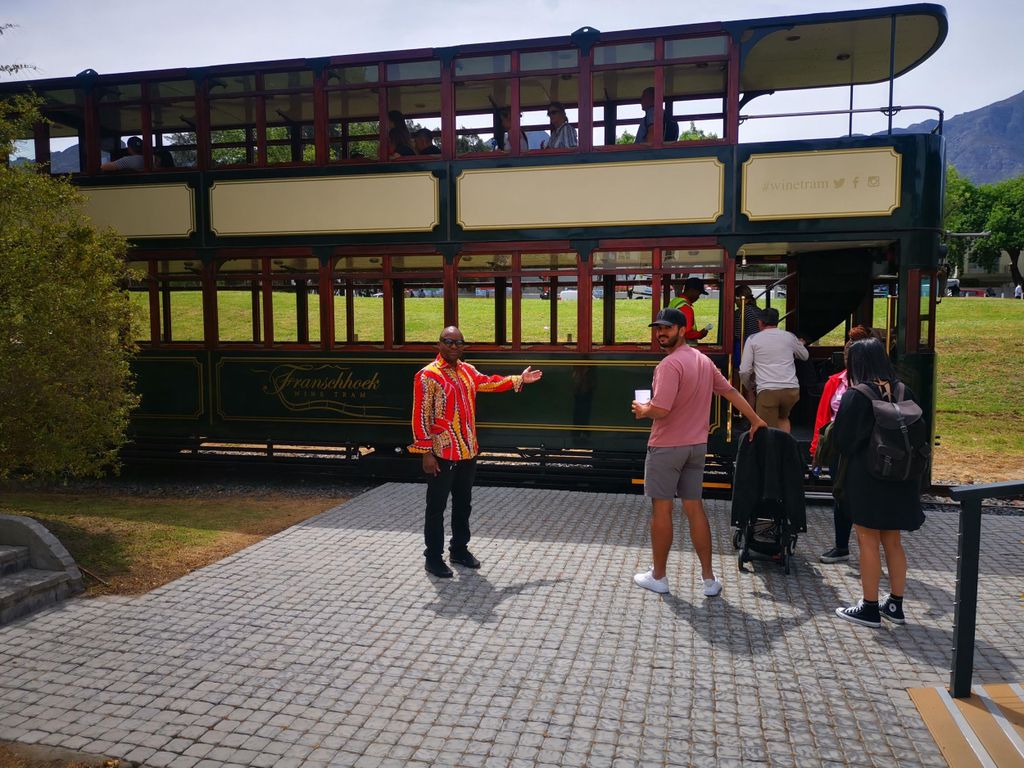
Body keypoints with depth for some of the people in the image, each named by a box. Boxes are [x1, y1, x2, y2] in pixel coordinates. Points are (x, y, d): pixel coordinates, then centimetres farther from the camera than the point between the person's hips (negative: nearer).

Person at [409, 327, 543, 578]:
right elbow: (420, 416, -15)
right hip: (442, 455, -7)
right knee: (437, 507, 2)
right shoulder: (428, 376, -13)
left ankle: (459, 549, 32)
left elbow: (490, 383, 29)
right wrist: (426, 453, -17)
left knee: (463, 504, 17)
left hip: (468, 453, 7)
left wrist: (518, 380, 26)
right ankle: (433, 558, 14)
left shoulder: (468, 371, 9)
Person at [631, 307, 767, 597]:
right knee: (694, 508, 12)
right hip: (696, 446, 8)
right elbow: (731, 392, 16)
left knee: (661, 509, 4)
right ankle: (709, 578, 16)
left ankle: (658, 576, 16)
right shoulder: (703, 360, 10)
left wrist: (642, 410, -6)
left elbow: (660, 410, -27)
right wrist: (755, 420, 25)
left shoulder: (670, 364, -19)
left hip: (666, 446, -8)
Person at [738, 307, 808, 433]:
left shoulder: (753, 340, 6)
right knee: (783, 418, 29)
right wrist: (800, 344, 52)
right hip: (791, 389, 4)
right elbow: (805, 356, 31)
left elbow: (744, 371, 1)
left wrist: (749, 386, 20)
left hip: (767, 391, -3)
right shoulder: (789, 336, 13)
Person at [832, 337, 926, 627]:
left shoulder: (855, 396, -15)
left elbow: (842, 439, -11)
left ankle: (870, 608, 11)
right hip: (899, 478, 6)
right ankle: (895, 604, 25)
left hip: (866, 477, -6)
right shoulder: (904, 393, 2)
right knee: (892, 542, 16)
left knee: (868, 541, 4)